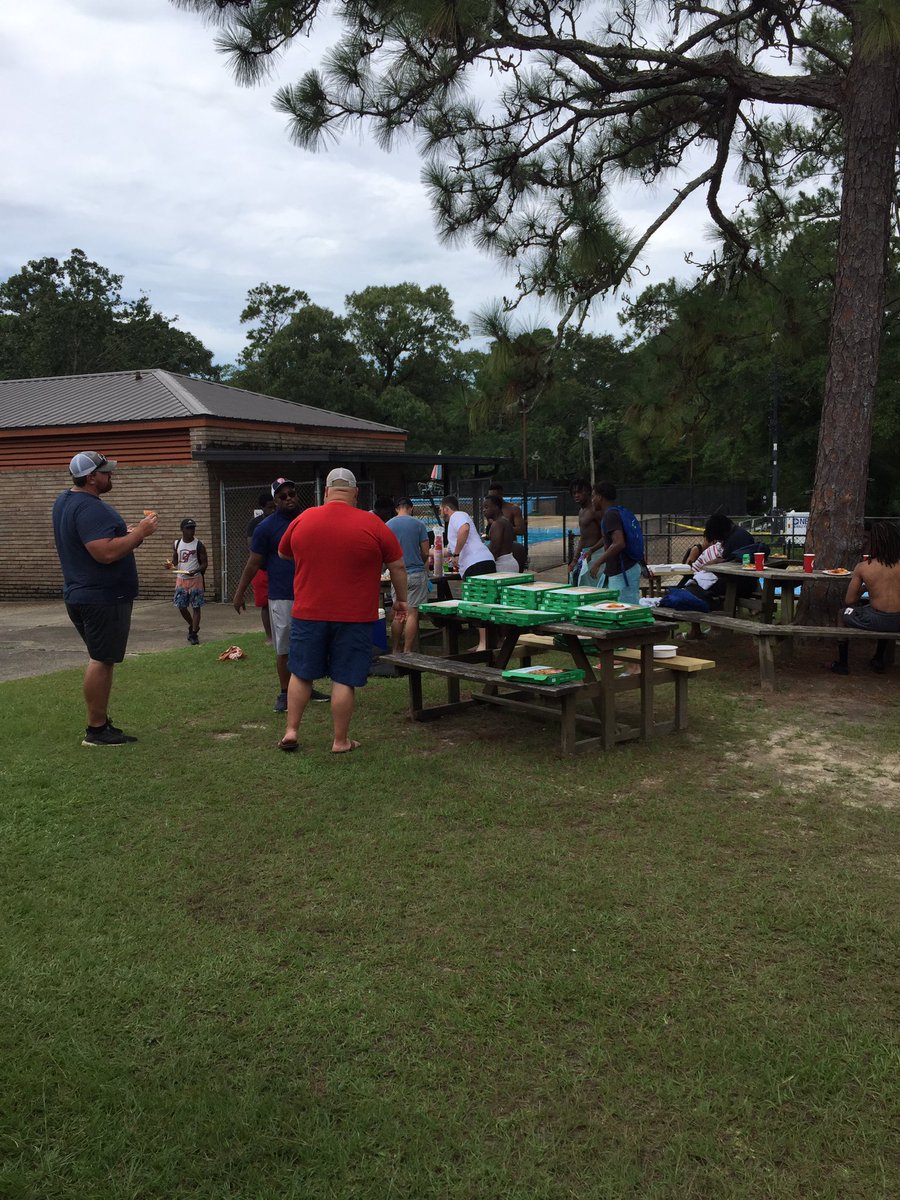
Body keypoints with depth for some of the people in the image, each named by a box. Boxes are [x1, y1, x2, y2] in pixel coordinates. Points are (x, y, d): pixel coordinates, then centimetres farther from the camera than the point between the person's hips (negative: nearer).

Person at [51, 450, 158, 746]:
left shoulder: (65, 500, 14)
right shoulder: (90, 508, -21)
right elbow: (106, 553, -30)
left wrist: (126, 533, 14)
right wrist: (139, 533, -20)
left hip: (82, 596, 11)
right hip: (103, 598, -11)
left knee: (101, 659, 16)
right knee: (101, 660, -5)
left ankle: (101, 722, 21)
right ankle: (97, 730, 1)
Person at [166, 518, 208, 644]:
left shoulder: (199, 544, -6)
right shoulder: (176, 544, 5)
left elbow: (205, 563, -5)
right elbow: (175, 561, 15)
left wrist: (195, 571, -23)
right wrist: (171, 566, -8)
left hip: (195, 579, -4)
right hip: (181, 579, 4)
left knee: (196, 606, -4)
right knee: (181, 606, 5)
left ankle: (194, 633, 2)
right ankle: (192, 625, 29)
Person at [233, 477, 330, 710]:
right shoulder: (266, 527, -5)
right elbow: (253, 562, -3)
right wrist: (239, 593, -4)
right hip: (282, 597, -5)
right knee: (284, 648, 1)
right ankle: (285, 694, 12)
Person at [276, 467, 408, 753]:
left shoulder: (303, 520, 0)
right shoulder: (372, 524, -7)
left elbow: (283, 553, 17)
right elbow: (397, 566, 0)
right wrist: (401, 599, 13)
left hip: (308, 613, 2)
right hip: (353, 617, -2)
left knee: (301, 673, 16)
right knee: (344, 679, 4)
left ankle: (291, 730, 19)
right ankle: (340, 741, 11)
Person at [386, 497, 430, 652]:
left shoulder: (388, 525, 4)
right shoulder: (419, 524, -2)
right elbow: (426, 553, -2)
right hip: (416, 573, -3)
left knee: (397, 615, 10)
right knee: (412, 614, -1)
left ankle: (394, 651, 14)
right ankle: (407, 652, -1)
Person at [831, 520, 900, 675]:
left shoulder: (863, 567, -8)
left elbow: (849, 601, -3)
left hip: (877, 621, -4)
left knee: (843, 615, 27)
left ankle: (843, 664, 30)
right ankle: (879, 660, 50)